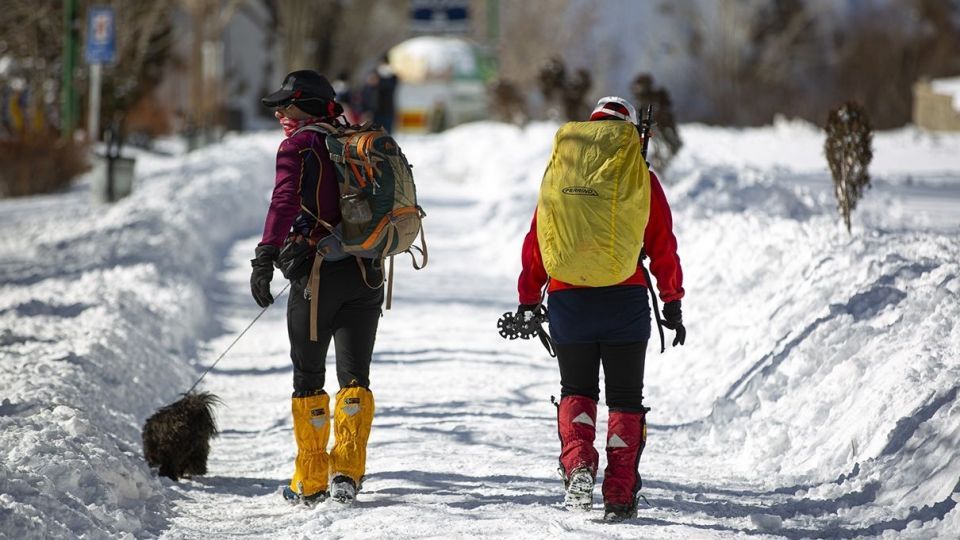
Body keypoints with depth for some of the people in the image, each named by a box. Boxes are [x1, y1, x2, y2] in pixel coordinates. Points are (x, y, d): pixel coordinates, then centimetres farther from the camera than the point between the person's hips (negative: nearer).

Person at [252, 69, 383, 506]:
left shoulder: (299, 145, -4)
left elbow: (285, 200, -20)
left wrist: (266, 256, -27)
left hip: (317, 274, -5)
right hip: (365, 273, 5)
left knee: (308, 378, 5)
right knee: (355, 377, 6)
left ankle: (311, 481, 7)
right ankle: (347, 472, -7)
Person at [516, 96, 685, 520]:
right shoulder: (641, 178, 1)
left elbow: (537, 239, 5)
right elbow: (662, 246, 1)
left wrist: (528, 299, 12)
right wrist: (672, 304, 9)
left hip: (568, 299, 1)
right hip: (627, 301, -1)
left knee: (576, 390, 18)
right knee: (625, 398, 10)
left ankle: (578, 463, -9)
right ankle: (620, 494, 1)